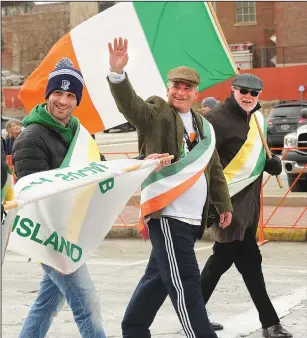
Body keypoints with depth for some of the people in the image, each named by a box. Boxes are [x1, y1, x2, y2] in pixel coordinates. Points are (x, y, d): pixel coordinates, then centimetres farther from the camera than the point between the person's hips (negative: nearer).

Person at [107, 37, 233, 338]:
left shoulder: (201, 125, 16)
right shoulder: (156, 113, -4)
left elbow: (215, 169, 24)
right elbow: (130, 104, -24)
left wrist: (224, 205, 25)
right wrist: (117, 73, -41)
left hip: (192, 219, 8)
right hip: (167, 215, -8)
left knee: (159, 278, 18)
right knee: (185, 284, -8)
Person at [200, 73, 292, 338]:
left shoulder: (254, 119, 13)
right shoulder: (217, 119, -15)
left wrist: (272, 162, 2)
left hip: (248, 202, 9)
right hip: (228, 204, -9)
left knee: (223, 258, 14)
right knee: (249, 262, -5)